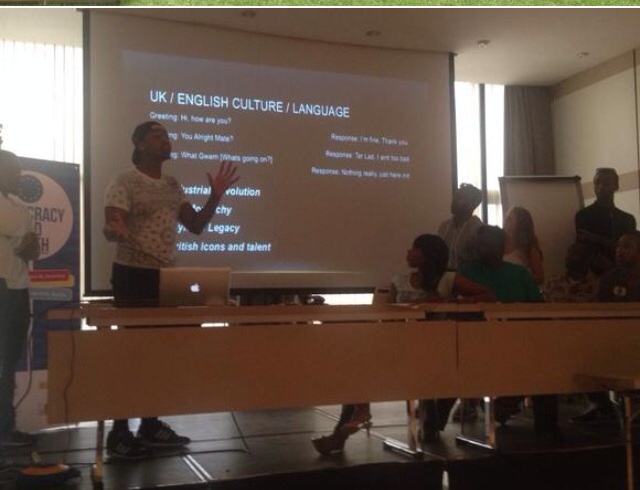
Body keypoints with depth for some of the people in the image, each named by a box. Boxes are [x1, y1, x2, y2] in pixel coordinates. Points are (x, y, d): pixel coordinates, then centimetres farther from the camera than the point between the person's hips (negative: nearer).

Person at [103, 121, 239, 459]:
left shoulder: (173, 186, 12)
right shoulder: (124, 183, -9)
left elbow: (195, 226, 13)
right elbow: (111, 229, -17)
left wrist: (216, 196, 1)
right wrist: (115, 231, -40)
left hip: (167, 275, 7)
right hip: (133, 275, -7)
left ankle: (151, 424, 21)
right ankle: (119, 432, 6)